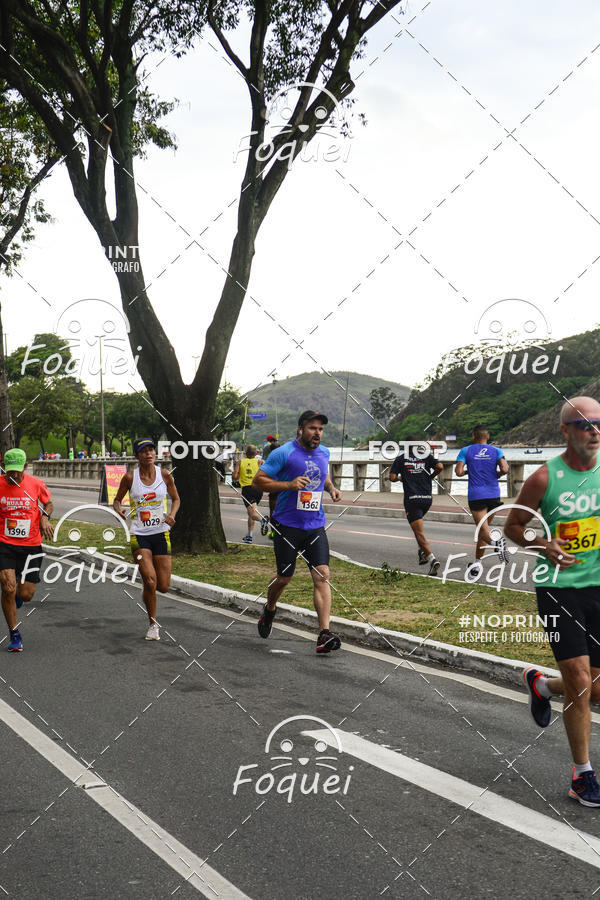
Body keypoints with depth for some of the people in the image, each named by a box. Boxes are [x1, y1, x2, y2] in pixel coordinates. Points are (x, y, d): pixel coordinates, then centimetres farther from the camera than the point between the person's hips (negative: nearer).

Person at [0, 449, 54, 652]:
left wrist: (45, 517, -5)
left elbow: (48, 504, 14)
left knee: (26, 595, 0)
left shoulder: (36, 484, -4)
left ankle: (18, 595, 42)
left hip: (31, 546, 1)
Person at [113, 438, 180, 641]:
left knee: (164, 586, 0)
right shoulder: (130, 477, -4)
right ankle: (153, 624, 5)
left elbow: (176, 498, 12)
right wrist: (118, 509, -14)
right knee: (150, 582, -16)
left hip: (161, 533, 2)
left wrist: (172, 515, -7)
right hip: (139, 535, -2)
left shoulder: (164, 474, 0)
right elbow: (117, 499, 9)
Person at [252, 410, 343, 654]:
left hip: (315, 526, 4)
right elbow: (257, 481, -9)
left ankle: (324, 635, -17)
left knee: (322, 576, -11)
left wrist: (331, 488, 9)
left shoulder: (324, 453, 9)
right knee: (284, 577, 8)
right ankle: (269, 609, 41)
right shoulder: (283, 453, -9)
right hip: (287, 526, -4)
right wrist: (289, 484, -21)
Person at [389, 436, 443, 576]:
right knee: (418, 526, 29)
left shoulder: (401, 459, 3)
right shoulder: (426, 456, 7)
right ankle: (423, 552, 17)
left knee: (419, 532, -8)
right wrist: (431, 476, 9)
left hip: (412, 499, -4)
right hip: (427, 498, 4)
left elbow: (392, 477, -4)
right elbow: (439, 467, -9)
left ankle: (432, 559, -24)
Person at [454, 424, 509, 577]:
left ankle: (495, 542, -41)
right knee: (483, 527, 15)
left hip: (476, 495, -3)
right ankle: (477, 564, 18)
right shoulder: (496, 451, 5)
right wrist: (497, 474, 11)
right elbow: (504, 469, -10)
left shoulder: (465, 451, 3)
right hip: (493, 494, 3)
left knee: (483, 529, -8)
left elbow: (458, 472, -7)